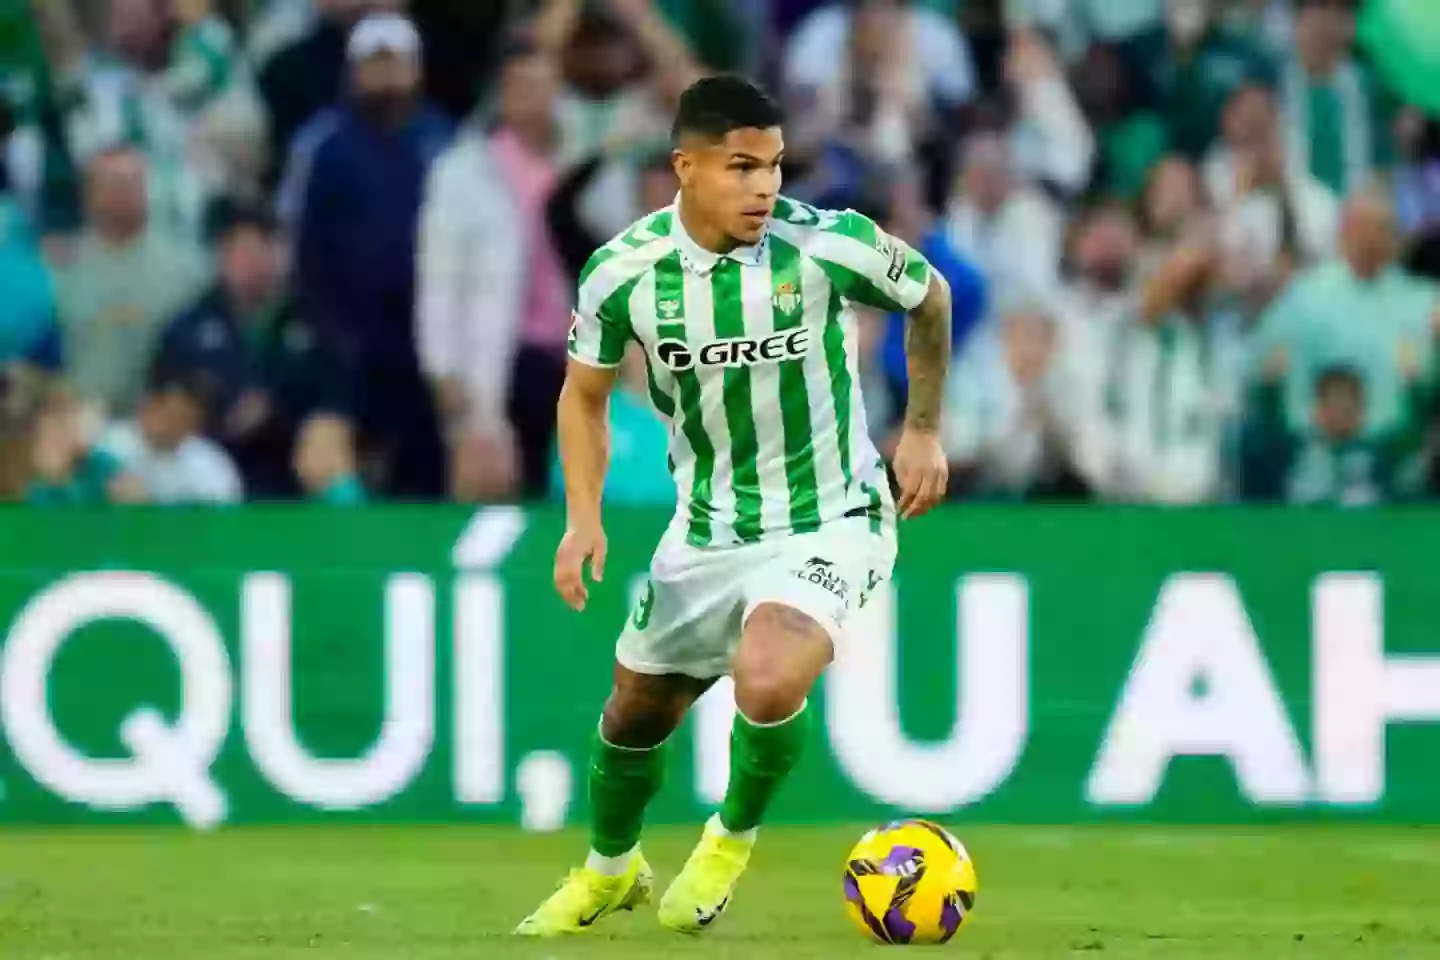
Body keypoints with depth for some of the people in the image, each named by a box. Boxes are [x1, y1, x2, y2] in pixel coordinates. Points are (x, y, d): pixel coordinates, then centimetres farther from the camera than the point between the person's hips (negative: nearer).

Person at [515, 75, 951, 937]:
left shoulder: (831, 246, -21)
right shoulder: (624, 272, -14)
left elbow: (930, 297, 1)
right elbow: (585, 394, 4)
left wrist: (923, 430, 2)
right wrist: (585, 516, -9)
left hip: (829, 521, -4)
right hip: (707, 531, 4)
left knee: (767, 681, -30)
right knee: (637, 708, 17)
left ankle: (734, 840, 2)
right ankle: (611, 869, 49)